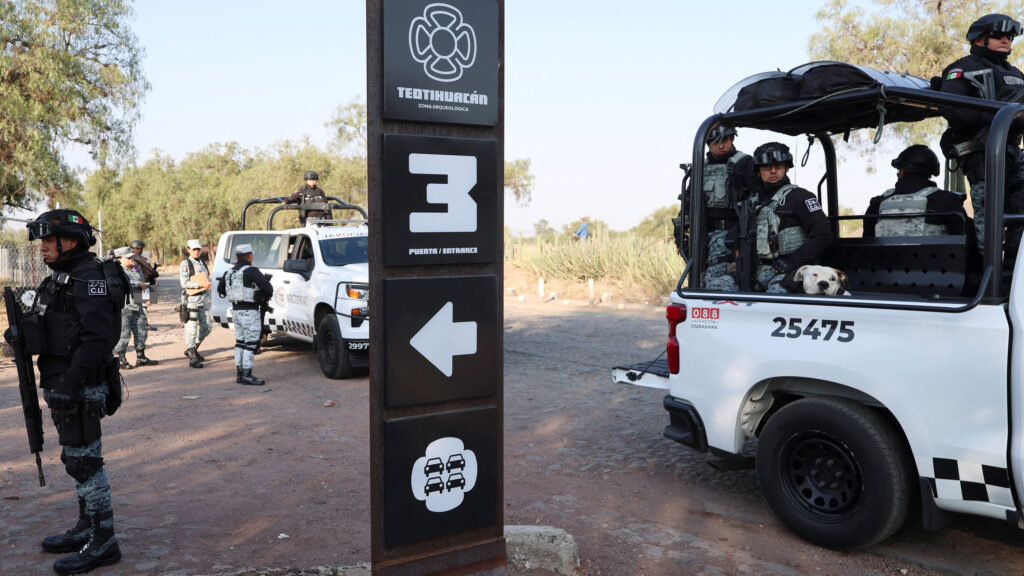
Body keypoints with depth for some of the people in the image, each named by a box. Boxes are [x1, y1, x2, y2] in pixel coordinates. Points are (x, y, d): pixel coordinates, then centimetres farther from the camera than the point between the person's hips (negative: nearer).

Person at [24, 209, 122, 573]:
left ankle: (103, 543, 2)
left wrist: (71, 380, -29)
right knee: (75, 459, 17)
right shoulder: (60, 278, 16)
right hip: (64, 386, 10)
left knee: (84, 461, -6)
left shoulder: (89, 278, -16)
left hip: (82, 388, -10)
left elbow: (98, 336, -25)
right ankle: (86, 530, 30)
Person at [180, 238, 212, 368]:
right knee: (191, 329, -4)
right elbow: (184, 283, -14)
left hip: (204, 299, 7)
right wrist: (200, 285, -18)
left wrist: (208, 284, 8)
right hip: (192, 299, -7)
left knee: (205, 328, 11)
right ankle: (192, 359, 0)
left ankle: (192, 350, 30)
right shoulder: (185, 264, -6)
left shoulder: (202, 263, 16)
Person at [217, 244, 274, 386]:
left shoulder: (230, 272, 11)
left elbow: (220, 289, 23)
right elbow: (267, 287, -18)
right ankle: (246, 375, -3)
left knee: (240, 342, 15)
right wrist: (268, 294, 3)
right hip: (249, 312, -8)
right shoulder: (251, 271, -14)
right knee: (251, 343, -4)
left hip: (236, 310, 8)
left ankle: (239, 373, 19)